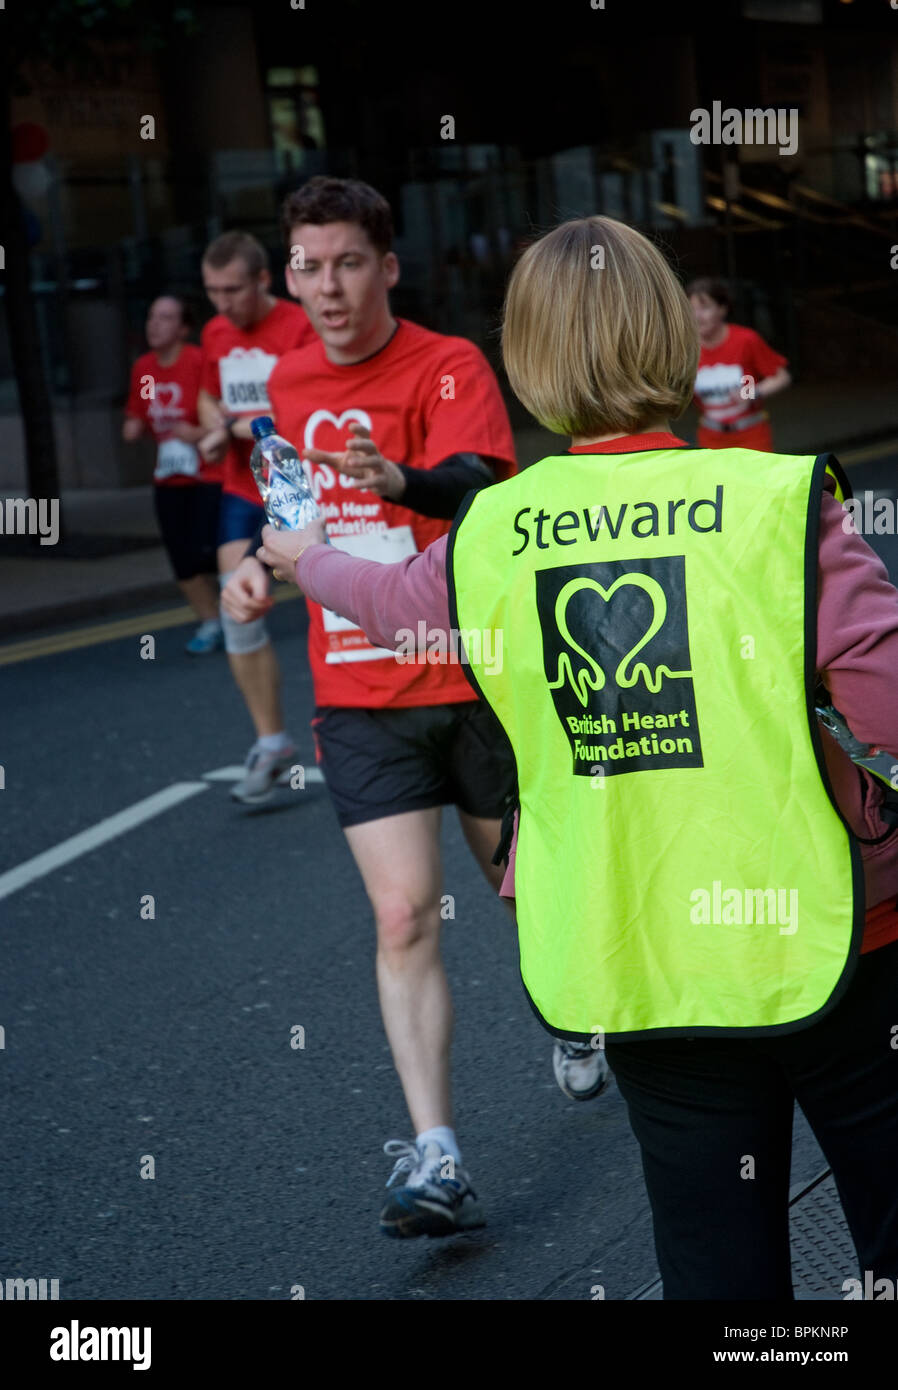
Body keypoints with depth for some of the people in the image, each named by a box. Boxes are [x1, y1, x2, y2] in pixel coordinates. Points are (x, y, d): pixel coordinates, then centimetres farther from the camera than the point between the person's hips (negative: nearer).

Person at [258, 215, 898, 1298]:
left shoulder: (488, 536, 1)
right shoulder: (781, 500, -12)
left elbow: (392, 597, 23)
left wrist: (306, 558, 43)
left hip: (629, 965, 3)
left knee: (718, 1261, 14)